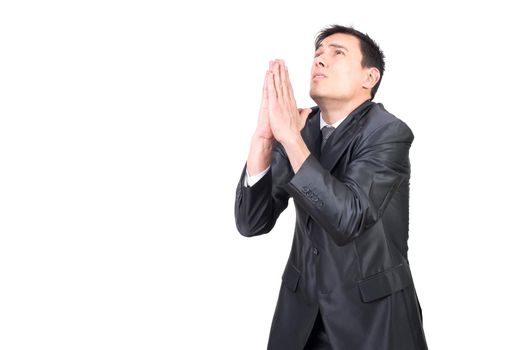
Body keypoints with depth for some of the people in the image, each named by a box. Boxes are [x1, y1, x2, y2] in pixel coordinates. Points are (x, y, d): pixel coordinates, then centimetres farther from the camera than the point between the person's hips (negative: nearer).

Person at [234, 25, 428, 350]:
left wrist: (289, 136, -31)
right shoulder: (298, 127, -2)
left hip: (372, 310, -4)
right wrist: (263, 137, -22)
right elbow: (251, 222, -9)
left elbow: (348, 219, -29)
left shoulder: (389, 132, -15)